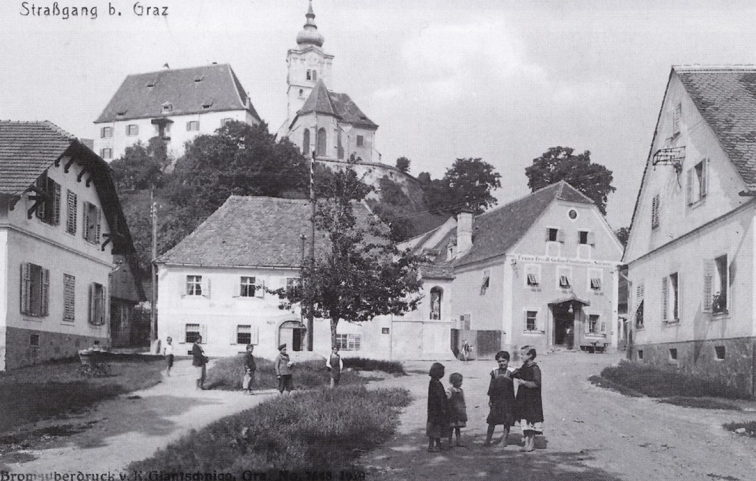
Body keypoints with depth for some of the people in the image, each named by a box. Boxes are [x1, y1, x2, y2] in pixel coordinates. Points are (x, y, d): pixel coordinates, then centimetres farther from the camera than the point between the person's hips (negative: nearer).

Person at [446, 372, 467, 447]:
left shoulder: (461, 391, 10)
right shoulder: (449, 391, -11)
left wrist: (465, 412, 14)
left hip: (460, 412, 6)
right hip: (452, 413, -6)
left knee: (458, 427, 11)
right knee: (451, 427, 0)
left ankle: (458, 441, 16)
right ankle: (450, 442, 8)